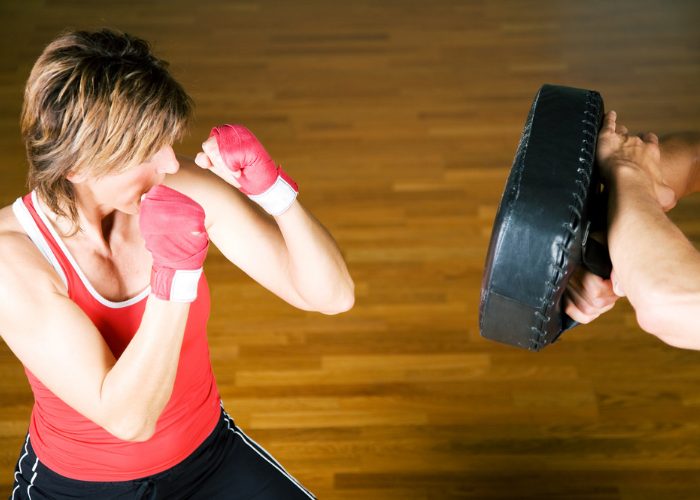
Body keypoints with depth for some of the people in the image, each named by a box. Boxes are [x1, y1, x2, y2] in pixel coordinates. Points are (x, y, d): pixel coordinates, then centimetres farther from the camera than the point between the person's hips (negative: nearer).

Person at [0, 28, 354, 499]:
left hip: (206, 455, 2)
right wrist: (175, 268, -37)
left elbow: (334, 295, -15)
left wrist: (269, 185, -28)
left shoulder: (188, 189, -17)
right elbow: (128, 416, -28)